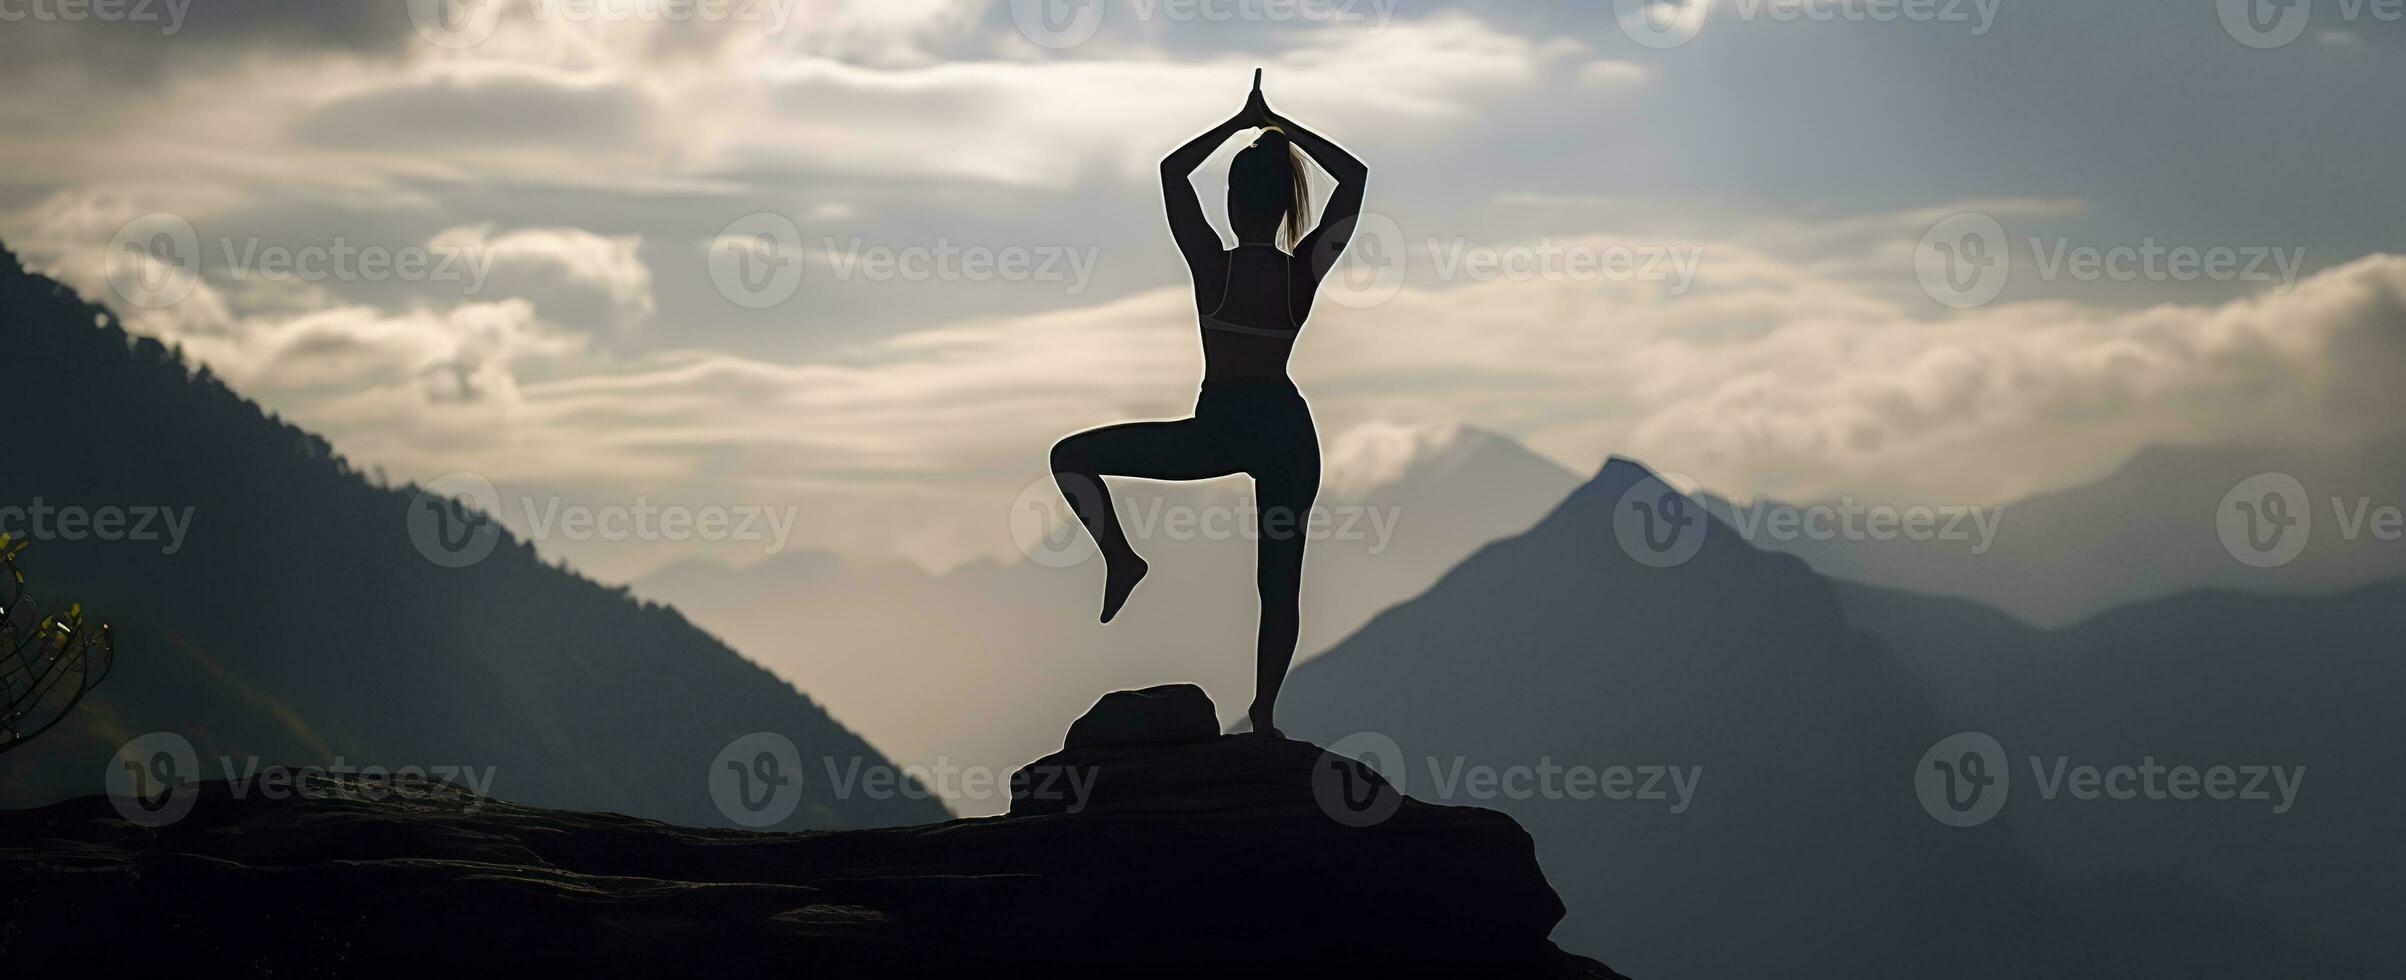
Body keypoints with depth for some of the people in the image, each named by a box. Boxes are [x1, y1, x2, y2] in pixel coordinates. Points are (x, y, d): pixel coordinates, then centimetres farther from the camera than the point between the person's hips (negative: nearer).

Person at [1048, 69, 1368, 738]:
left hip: (1218, 427, -3)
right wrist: (1280, 125, 8)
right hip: (1288, 429, 3)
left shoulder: (1212, 266, -9)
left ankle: (1122, 558, -7)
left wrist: (1242, 123, 7)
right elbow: (1354, 175, 8)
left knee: (1072, 458, 9)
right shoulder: (1305, 273, -3)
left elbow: (1173, 169, 3)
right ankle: (1263, 715, 13)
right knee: (1281, 582, 12)